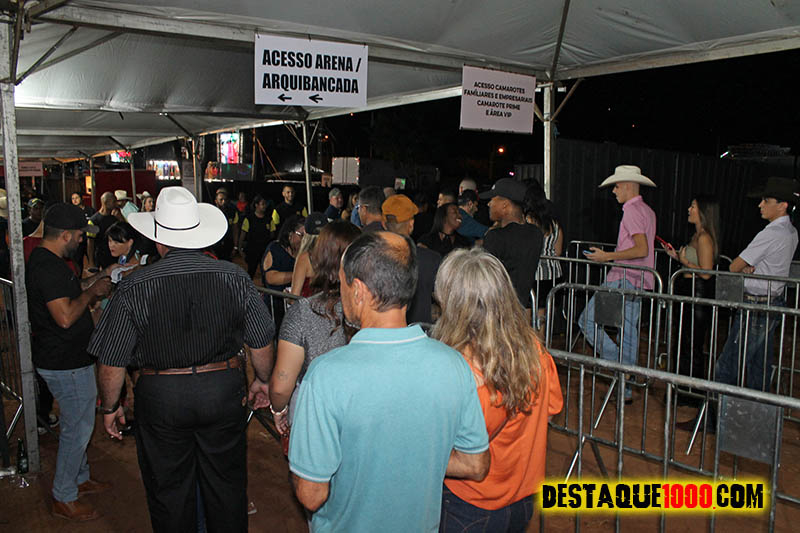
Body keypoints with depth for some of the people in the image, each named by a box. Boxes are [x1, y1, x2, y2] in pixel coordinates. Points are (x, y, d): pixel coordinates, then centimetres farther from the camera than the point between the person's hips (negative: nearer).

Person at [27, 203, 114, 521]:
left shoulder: (45, 260, 8)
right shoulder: (48, 267, -25)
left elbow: (69, 292, 21)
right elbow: (65, 316, -32)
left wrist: (100, 277, 13)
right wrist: (92, 292, -19)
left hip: (65, 359, 11)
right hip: (66, 364, -11)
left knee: (77, 425, 23)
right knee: (77, 429, 3)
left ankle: (80, 479, 40)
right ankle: (64, 499, 18)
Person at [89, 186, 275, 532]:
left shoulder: (134, 288, -11)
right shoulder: (234, 277, -7)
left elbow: (112, 362, -5)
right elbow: (261, 343, 0)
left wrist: (110, 407, 11)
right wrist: (262, 381, 17)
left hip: (161, 398, -1)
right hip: (224, 393, 2)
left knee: (170, 493, 18)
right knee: (227, 487, 18)